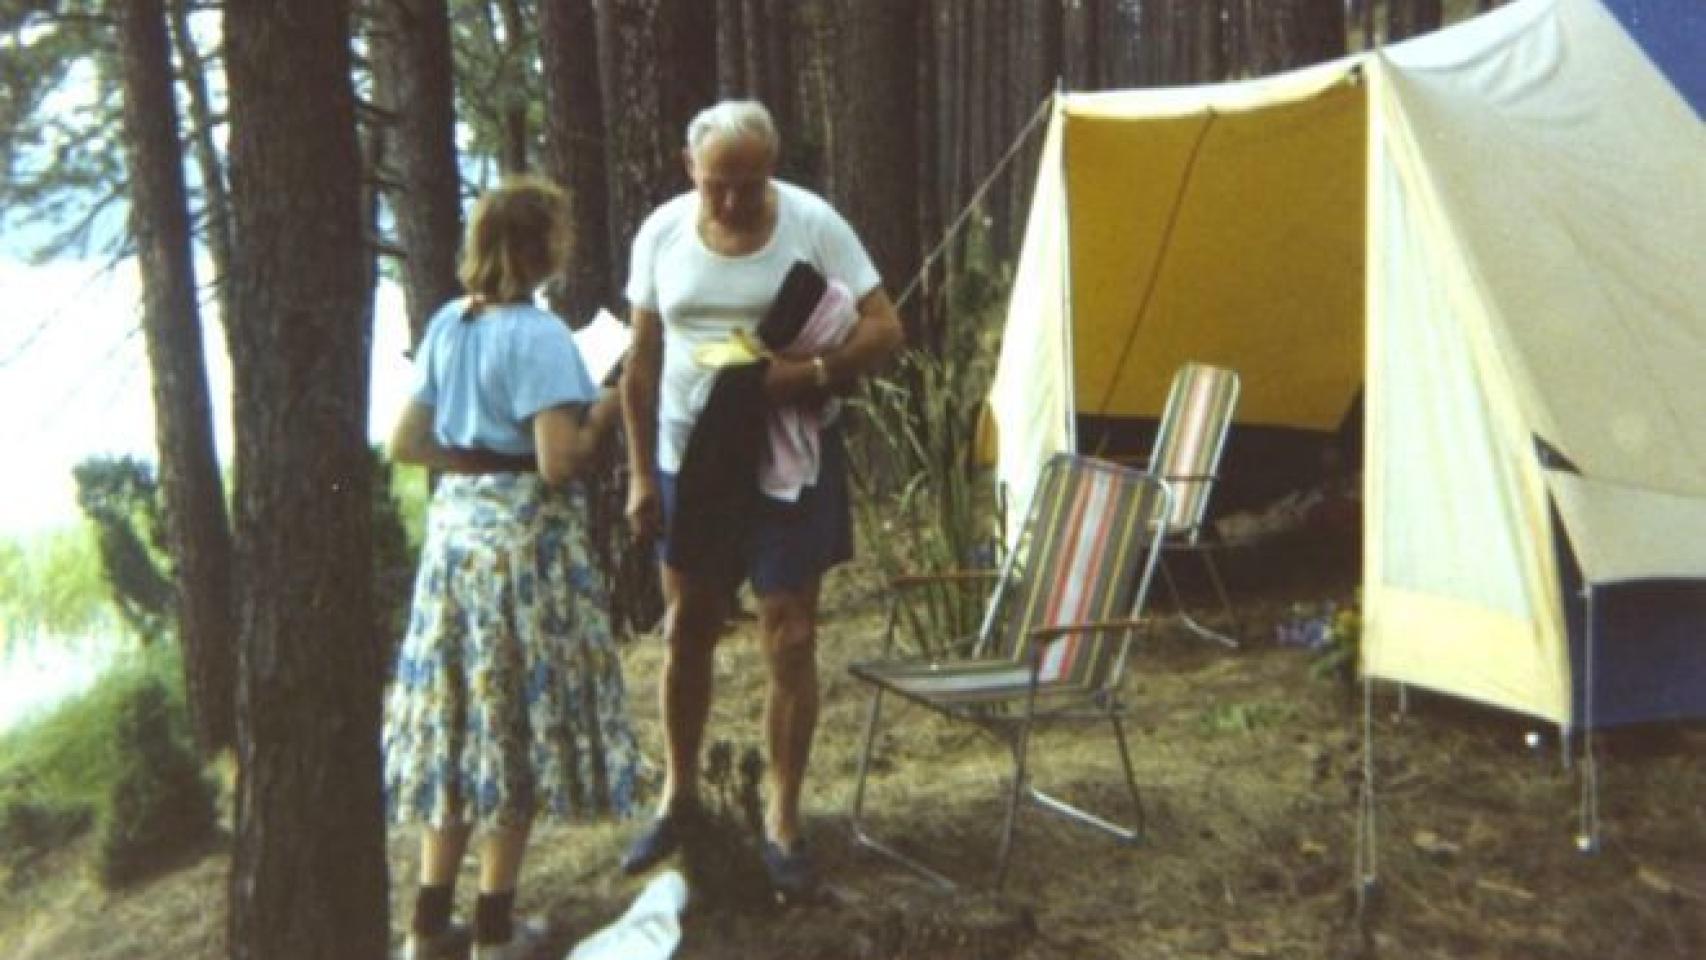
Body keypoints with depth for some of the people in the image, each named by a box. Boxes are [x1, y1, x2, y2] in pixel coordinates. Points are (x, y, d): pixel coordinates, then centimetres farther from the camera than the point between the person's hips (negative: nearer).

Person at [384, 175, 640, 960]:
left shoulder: (446, 325, 7)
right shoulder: (539, 335, -15)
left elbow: (406, 443, 10)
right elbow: (559, 466, -20)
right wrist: (605, 414, -5)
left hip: (455, 529, 7)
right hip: (524, 540, -7)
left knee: (457, 721, 14)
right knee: (516, 726, 5)